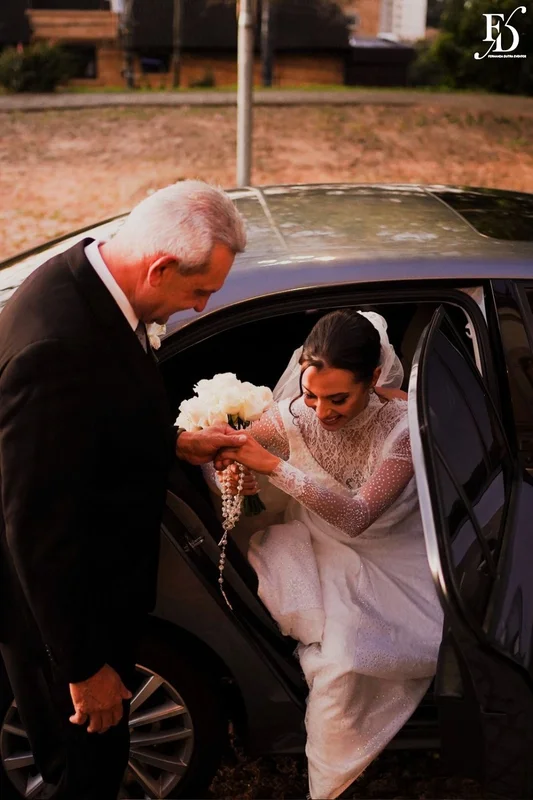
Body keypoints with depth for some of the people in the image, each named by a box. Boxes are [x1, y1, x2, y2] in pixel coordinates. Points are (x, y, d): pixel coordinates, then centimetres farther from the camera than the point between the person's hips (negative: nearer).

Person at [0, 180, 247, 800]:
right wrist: (85, 666, -21)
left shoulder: (86, 280, -6)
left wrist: (175, 443, 2)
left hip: (92, 583, 9)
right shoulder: (58, 343, -36)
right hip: (57, 603, -9)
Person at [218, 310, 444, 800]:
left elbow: (357, 516, -33)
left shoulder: (406, 423, -26)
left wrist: (273, 466, -39)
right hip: (323, 547, 2)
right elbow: (233, 452, -2)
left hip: (392, 553, -2)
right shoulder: (295, 413, -19)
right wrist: (235, 471, -28)